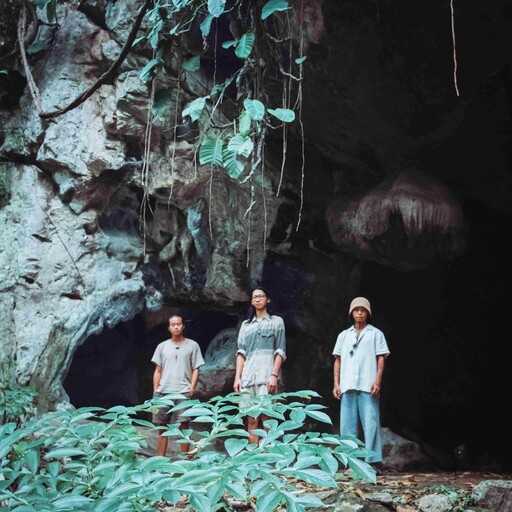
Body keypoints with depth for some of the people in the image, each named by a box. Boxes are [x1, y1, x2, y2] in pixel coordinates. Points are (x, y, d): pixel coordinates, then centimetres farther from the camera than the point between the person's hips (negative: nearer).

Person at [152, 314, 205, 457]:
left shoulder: (192, 345, 8)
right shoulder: (162, 346, 15)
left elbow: (196, 369, 7)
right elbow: (158, 371, 15)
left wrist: (192, 387, -6)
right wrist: (155, 391, 7)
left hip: (183, 392, -3)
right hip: (163, 392, 3)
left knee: (183, 426, -7)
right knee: (162, 428, 5)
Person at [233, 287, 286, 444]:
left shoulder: (276, 321, 10)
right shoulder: (246, 325, 20)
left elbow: (280, 352, 3)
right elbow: (241, 352, 14)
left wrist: (274, 375, -9)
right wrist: (237, 377, 3)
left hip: (267, 375, -3)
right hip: (248, 376, 3)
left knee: (266, 417, -10)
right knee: (252, 420, 1)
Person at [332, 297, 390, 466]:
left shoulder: (375, 333, 12)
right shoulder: (343, 335, 19)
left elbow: (381, 358, 5)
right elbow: (338, 360, 17)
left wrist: (377, 381, -7)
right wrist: (336, 384, 7)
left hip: (368, 386, -3)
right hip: (347, 386, 3)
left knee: (371, 423, -8)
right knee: (347, 426, 1)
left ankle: (373, 461, -7)